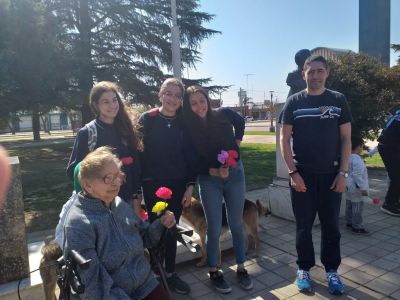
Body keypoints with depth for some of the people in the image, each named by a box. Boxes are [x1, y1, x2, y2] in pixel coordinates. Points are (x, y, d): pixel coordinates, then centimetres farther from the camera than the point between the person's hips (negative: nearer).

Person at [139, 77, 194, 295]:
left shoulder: (183, 122, 3)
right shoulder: (147, 119, -6)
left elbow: (190, 155, 4)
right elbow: (138, 153, -7)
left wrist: (189, 186, 0)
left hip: (177, 185, 3)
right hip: (153, 185, -3)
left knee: (171, 229, 12)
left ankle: (170, 273, 29)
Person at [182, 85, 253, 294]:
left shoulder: (224, 114, -7)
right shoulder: (189, 128, -9)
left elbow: (240, 122, 17)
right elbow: (194, 163, -9)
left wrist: (236, 144, 7)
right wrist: (216, 171, -22)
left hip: (235, 173, 2)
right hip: (209, 179, -1)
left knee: (236, 224, 11)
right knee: (214, 227, 4)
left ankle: (241, 269, 27)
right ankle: (214, 272, 22)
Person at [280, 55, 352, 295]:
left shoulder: (338, 100, 4)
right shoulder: (294, 102, 1)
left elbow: (346, 139, 3)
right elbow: (284, 139, -2)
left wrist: (343, 173, -5)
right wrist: (293, 172, -10)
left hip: (331, 174, 1)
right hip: (302, 174, -1)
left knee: (331, 225, 9)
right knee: (304, 225, 8)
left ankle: (332, 271, 26)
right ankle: (304, 269, 23)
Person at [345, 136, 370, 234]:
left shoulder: (348, 157, 8)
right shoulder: (357, 160, -23)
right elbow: (358, 175, -25)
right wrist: (363, 188, -21)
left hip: (349, 186, 10)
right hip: (356, 187, -10)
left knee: (349, 205, 17)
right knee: (358, 206, -3)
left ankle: (349, 222, 28)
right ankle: (357, 227, 2)